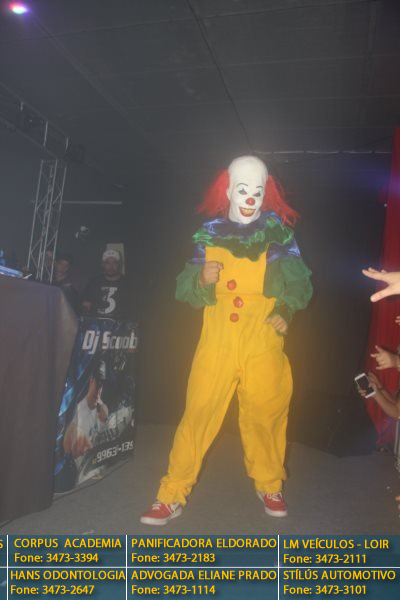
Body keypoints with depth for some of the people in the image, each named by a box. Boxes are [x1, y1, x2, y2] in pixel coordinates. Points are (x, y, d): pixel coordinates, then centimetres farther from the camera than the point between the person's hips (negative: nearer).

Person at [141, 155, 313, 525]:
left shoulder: (278, 233, 3)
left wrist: (286, 310, -16)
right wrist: (201, 279, -16)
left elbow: (301, 286, 3)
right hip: (217, 343, 0)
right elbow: (185, 291, 5)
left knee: (265, 417, 10)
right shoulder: (209, 234, 5)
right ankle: (172, 496, 14)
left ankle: (270, 487, 34)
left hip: (263, 346, 0)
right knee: (198, 415, 0)